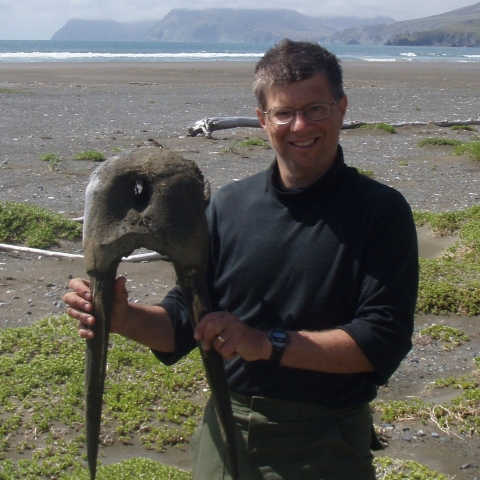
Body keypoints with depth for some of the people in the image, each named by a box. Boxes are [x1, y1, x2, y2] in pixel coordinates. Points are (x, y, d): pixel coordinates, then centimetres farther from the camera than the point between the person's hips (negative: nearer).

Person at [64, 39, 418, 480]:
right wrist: (124, 317, -15)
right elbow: (184, 322, 4)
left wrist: (267, 343, -24)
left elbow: (384, 341, -17)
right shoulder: (228, 206, 2)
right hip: (225, 432, 4)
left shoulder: (380, 211, -9)